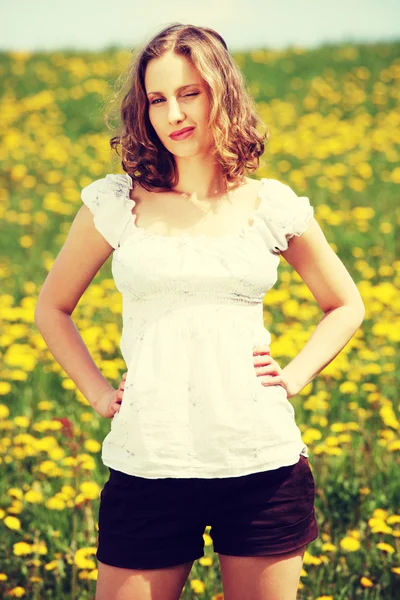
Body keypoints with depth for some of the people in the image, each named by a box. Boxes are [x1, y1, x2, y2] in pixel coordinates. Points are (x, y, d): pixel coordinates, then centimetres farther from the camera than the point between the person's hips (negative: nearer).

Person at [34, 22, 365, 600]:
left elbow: (346, 306, 18)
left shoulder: (273, 206, 5)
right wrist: (98, 392, 5)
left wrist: (295, 377, 4)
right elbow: (52, 309, 16)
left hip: (262, 462, 1)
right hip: (148, 464, 0)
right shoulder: (116, 203, 3)